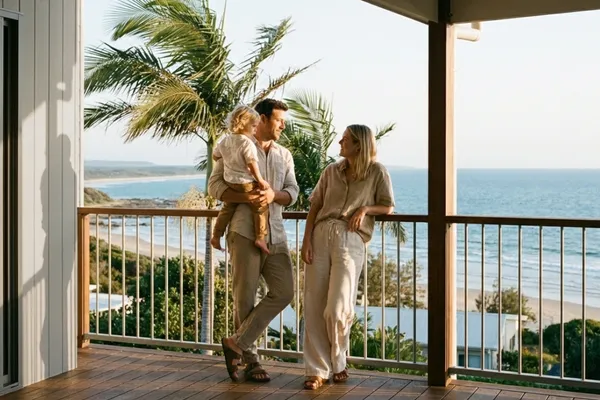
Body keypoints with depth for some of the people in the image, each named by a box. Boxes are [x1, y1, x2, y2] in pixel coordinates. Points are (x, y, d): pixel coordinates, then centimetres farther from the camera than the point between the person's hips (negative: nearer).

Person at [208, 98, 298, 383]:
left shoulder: (284, 155, 16)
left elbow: (292, 192, 9)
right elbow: (215, 186, -4)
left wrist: (274, 195, -14)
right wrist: (246, 198, -20)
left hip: (275, 234, 5)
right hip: (245, 231, -5)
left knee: (283, 292, -3)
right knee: (245, 298, 0)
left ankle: (237, 343, 5)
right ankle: (250, 359, 13)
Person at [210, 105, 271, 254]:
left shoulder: (225, 140, 6)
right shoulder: (248, 143, -19)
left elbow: (215, 155, 19)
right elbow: (252, 164, -25)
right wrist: (260, 180, -18)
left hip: (230, 182, 8)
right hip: (246, 183, -8)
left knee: (227, 209, 21)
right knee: (261, 207, 3)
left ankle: (216, 236, 25)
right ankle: (260, 238, -2)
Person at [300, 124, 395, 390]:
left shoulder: (377, 172, 7)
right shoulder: (331, 171, 16)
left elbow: (388, 207, 10)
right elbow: (314, 207, 12)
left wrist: (365, 209, -9)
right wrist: (306, 240, 0)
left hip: (350, 240, -4)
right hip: (320, 236, 4)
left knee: (337, 308, -11)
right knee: (313, 307, -2)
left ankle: (338, 363, 15)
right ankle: (317, 370, 7)